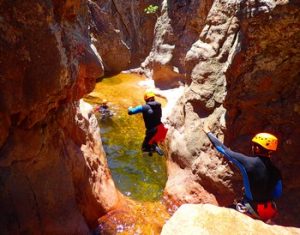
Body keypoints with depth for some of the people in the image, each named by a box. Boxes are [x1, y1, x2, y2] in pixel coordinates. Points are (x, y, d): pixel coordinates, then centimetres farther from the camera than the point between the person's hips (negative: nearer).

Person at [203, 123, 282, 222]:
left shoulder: (248, 162, -20)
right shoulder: (276, 172, -6)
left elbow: (224, 150, -12)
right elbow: (277, 194, 5)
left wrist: (208, 132, -1)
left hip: (252, 210, -5)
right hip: (269, 212, 5)